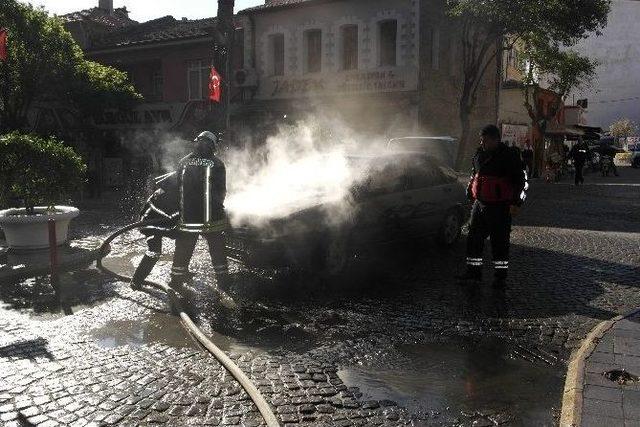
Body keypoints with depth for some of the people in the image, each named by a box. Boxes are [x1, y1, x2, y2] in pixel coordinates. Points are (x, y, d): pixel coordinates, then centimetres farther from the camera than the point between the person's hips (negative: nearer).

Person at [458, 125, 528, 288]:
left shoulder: (508, 156, -11)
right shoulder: (479, 154, 10)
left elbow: (521, 180, -9)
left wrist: (516, 203, -14)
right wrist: (471, 193, 24)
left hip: (499, 207, -6)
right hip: (479, 204, 7)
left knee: (500, 243, 3)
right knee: (474, 239, 9)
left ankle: (500, 276, 16)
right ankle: (473, 272, 22)